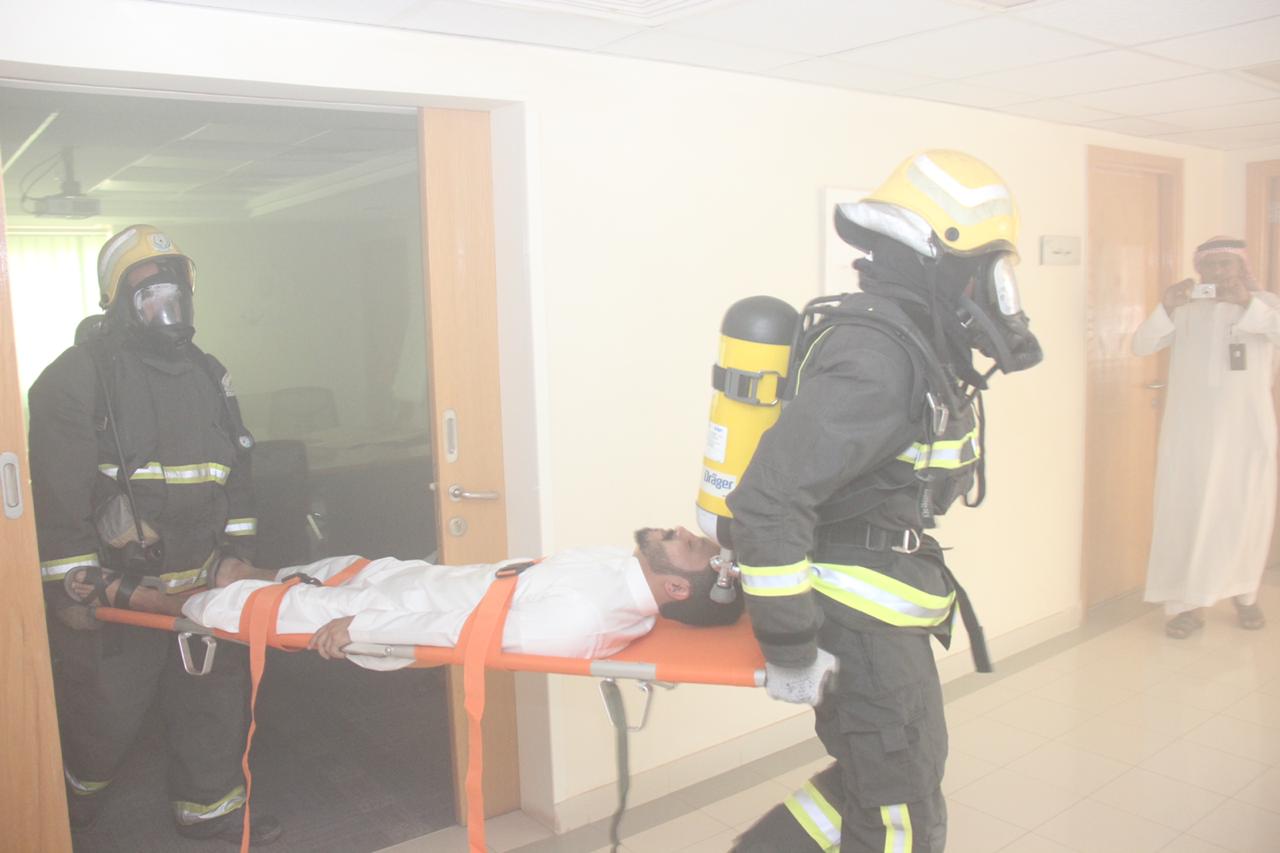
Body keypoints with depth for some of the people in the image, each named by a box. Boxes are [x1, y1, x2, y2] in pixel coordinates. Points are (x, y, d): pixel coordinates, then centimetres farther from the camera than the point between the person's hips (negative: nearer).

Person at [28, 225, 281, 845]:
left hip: (202, 583, 6)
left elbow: (236, 473, 18)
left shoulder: (207, 376, 11)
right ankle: (74, 794, 37)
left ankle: (210, 805, 31)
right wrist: (69, 585, -14)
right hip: (115, 586, -5)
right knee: (105, 710, 8)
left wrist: (239, 550, 14)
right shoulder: (76, 378, -8)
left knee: (216, 695, 12)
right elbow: (58, 492, -12)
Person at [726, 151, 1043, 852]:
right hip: (859, 626, -9)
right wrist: (790, 646, -22)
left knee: (877, 782, 24)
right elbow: (769, 498, -29)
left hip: (880, 615, 9)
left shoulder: (913, 340, 8)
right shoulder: (876, 357, -24)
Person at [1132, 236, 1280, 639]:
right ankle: (1186, 604, 3)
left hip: (1247, 428, 0)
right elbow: (1140, 346, -2)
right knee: (1185, 513, -3)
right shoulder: (1184, 309, 6)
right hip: (1190, 429, 0)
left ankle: (1245, 595, 26)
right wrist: (1165, 307, -16)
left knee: (1246, 512, 7)